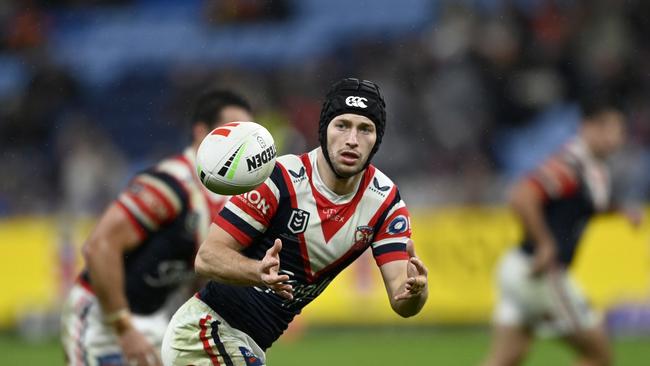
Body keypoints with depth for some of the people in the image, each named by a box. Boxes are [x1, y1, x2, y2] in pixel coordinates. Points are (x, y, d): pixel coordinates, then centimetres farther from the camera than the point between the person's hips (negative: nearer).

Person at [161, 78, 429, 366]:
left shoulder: (385, 201, -4)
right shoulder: (280, 180, -19)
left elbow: (400, 301, -11)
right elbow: (207, 257, -21)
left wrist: (413, 291, -35)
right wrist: (260, 272, -42)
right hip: (204, 330, -7)